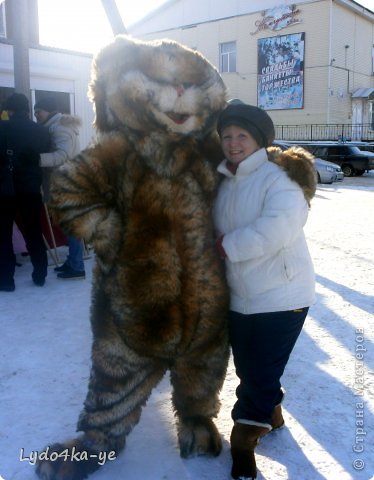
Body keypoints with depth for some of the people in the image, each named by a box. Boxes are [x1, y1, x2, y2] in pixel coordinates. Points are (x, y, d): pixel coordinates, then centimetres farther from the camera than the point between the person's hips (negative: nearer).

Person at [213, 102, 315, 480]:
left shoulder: (278, 178, -14)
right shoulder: (223, 184, 8)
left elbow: (278, 228, -30)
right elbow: (215, 232, 17)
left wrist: (229, 245, -21)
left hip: (281, 297, -7)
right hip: (239, 298, 7)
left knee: (260, 373, 2)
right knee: (247, 368, 19)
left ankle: (244, 437, 24)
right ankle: (269, 414, 46)